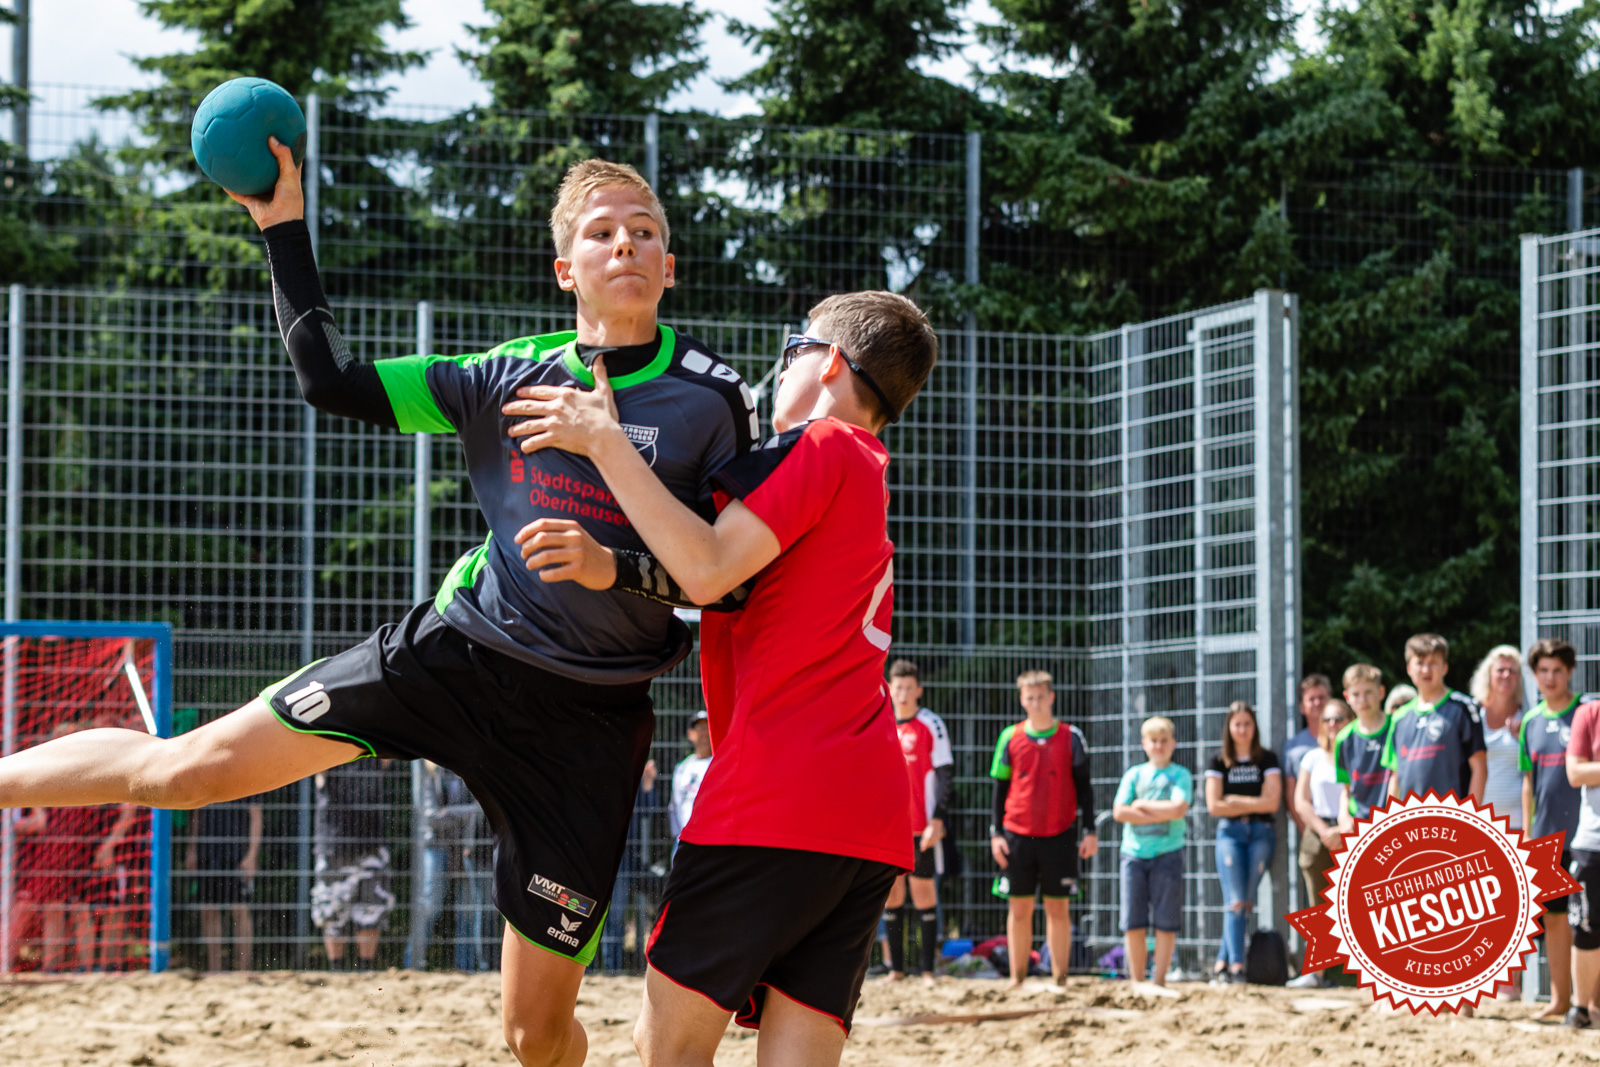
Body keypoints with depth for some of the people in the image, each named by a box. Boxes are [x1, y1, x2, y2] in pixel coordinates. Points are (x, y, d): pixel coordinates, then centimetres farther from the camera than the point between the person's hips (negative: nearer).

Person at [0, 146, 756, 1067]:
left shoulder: (713, 401, -5)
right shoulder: (512, 376, 4)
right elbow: (332, 380, 6)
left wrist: (614, 566, -24)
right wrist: (284, 226, 3)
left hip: (587, 721, -2)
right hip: (459, 650, 2)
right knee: (193, 766, -7)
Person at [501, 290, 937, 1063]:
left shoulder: (822, 447, -2)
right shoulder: (864, 478, 27)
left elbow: (708, 571, -14)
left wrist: (605, 442, -10)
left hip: (781, 791, -8)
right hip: (872, 811, 8)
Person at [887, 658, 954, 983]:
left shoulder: (931, 725, -2)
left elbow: (946, 775, -4)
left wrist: (938, 820, -12)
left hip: (922, 828, -4)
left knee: (923, 890, -3)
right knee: (892, 893, 4)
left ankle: (928, 969, 0)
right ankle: (896, 969, 9)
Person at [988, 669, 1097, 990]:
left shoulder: (1071, 737, 3)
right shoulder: (1010, 737, 6)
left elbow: (1084, 786, 7)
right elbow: (1000, 788, 10)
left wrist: (1090, 831, 1)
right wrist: (996, 833, 3)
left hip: (1059, 835, -1)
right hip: (1018, 836, 1)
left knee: (1058, 908, 1)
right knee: (1019, 908, 3)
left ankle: (1060, 979, 5)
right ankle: (1017, 979, 8)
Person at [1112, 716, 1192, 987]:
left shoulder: (1180, 775, 5)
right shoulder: (1133, 774, 11)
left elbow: (1178, 809, -12)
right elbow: (1119, 812, -1)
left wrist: (1142, 805, -5)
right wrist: (1160, 814, -8)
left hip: (1167, 853, -2)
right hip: (1134, 852, 2)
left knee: (1165, 921, -2)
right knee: (1133, 922, 0)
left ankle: (1159, 980, 3)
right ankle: (1136, 982, 6)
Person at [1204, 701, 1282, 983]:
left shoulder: (1267, 759, 6)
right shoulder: (1219, 762, 8)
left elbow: (1272, 801, -4)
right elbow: (1214, 805, 0)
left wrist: (1234, 800, -4)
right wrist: (1253, 805, -3)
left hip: (1261, 833, 0)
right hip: (1229, 833, 0)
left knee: (1245, 901, -4)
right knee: (1236, 902, -12)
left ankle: (1222, 963, 2)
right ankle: (1236, 965, -17)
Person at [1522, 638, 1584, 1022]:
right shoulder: (1531, 721, 11)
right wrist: (1526, 835, 12)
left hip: (1581, 831, -5)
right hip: (1546, 835, 5)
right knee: (1554, 918, 8)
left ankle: (1591, 998, 1)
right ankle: (1560, 999, 15)